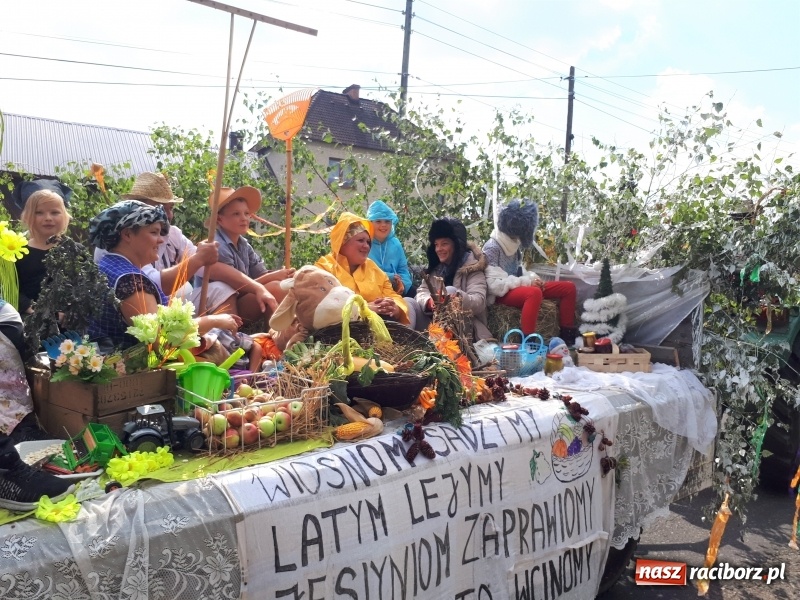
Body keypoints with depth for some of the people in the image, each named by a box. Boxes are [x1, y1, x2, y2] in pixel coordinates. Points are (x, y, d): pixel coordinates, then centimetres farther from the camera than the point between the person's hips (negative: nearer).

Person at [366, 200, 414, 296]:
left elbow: (403, 269, 12)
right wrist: (389, 277, -15)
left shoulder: (395, 243, 14)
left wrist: (402, 283, -12)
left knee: (411, 291, -21)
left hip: (396, 289, 5)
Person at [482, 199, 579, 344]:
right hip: (503, 294, -9)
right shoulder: (492, 248, -18)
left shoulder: (514, 243, 7)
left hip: (516, 287, 9)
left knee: (569, 287, 2)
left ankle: (567, 337, 8)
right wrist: (527, 281, -22)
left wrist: (531, 278, -3)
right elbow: (494, 285, -25)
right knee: (534, 293, -40)